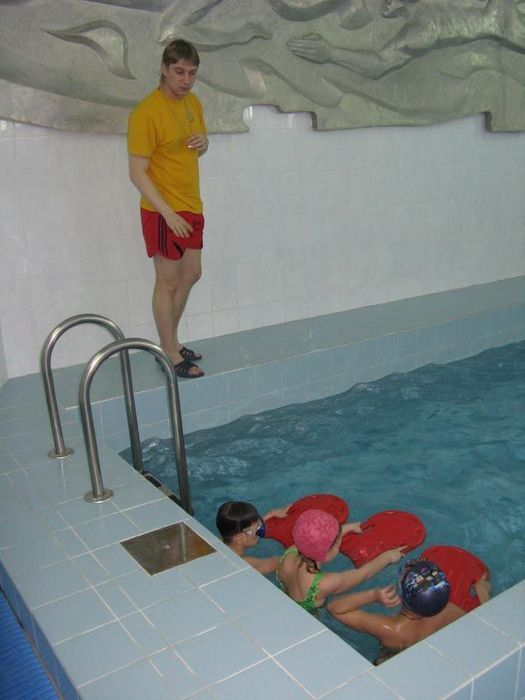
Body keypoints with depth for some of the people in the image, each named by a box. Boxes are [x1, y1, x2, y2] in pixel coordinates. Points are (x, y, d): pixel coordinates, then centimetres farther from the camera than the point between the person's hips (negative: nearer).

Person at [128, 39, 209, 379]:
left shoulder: (193, 102, 7)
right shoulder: (146, 113, -18)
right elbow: (138, 172, -20)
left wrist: (203, 142, -4)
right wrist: (168, 213, -26)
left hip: (192, 207, 9)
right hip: (164, 212, -8)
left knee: (191, 275, 16)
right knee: (169, 283, 1)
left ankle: (170, 343, 32)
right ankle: (171, 354, 15)